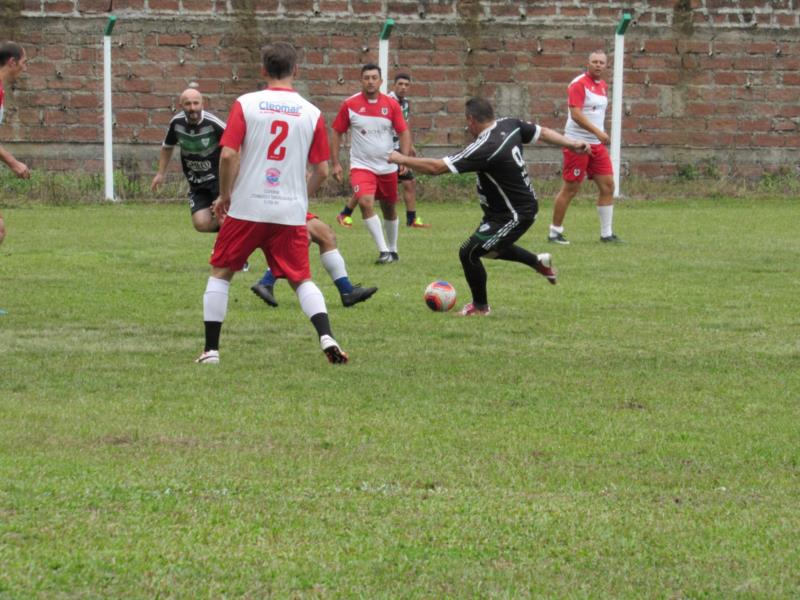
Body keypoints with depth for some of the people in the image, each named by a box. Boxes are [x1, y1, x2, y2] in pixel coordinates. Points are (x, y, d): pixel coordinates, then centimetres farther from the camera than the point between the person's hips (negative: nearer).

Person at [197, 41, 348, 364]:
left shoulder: (246, 104, -4)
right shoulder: (312, 113, 2)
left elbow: (228, 154, -10)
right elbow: (321, 170, 4)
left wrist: (224, 195, 4)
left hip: (247, 208, -2)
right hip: (291, 212, 2)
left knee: (220, 273, 14)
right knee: (301, 280, 13)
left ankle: (211, 349, 10)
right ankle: (326, 336, -9)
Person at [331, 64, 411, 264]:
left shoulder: (391, 105, -2)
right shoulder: (350, 105, -6)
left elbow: (404, 132, 1)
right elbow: (337, 132, 2)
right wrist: (336, 163, -3)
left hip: (387, 167, 2)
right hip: (361, 165, -2)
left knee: (389, 209, 13)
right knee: (366, 202, -24)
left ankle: (392, 250, 33)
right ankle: (383, 251, -22)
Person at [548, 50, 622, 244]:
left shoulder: (603, 86, 13)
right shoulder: (579, 84, -12)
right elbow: (575, 114, -22)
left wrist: (602, 135, 17)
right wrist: (597, 132, -29)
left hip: (596, 144, 8)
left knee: (607, 186, 3)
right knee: (570, 189, -3)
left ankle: (607, 233, 8)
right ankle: (555, 232, 7)